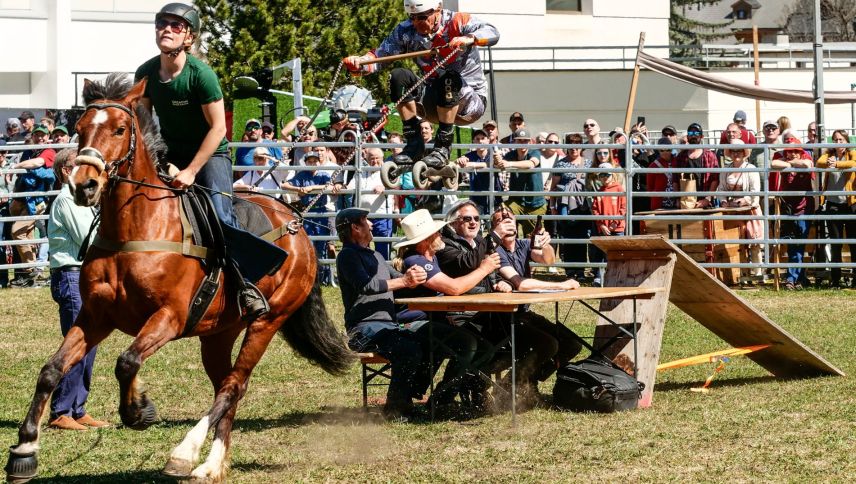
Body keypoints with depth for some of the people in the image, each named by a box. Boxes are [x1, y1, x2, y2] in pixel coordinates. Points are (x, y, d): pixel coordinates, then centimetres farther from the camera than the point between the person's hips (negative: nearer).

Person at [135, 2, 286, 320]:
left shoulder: (201, 74, -22)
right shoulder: (146, 74, -7)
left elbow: (218, 128, -21)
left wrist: (191, 171, -23)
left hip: (210, 154, -6)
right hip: (170, 155, 6)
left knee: (221, 216, -24)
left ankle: (247, 283, -13)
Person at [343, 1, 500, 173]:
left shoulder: (456, 22, -12)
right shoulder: (406, 31, -1)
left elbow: (492, 33, -26)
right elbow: (380, 55, -8)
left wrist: (469, 39, -46)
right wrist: (359, 63, -29)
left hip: (471, 102, -4)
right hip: (434, 104, 4)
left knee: (449, 78, -35)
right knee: (399, 76, -18)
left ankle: (442, 148, -28)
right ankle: (414, 144, -17)